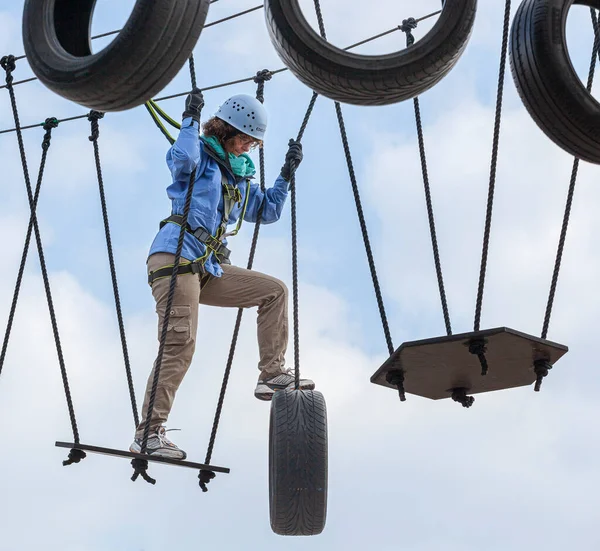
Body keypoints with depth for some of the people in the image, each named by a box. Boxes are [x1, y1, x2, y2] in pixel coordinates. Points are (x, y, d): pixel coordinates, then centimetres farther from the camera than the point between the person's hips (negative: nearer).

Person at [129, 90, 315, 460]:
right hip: (176, 258, -8)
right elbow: (183, 158, -25)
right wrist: (191, 119, -13)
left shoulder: (240, 174, 22)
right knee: (180, 344, -19)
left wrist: (287, 174, 22)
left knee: (275, 291, 6)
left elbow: (268, 212, 29)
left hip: (210, 268, 8)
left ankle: (272, 374, 5)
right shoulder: (202, 156, 0)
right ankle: (148, 433, -19)